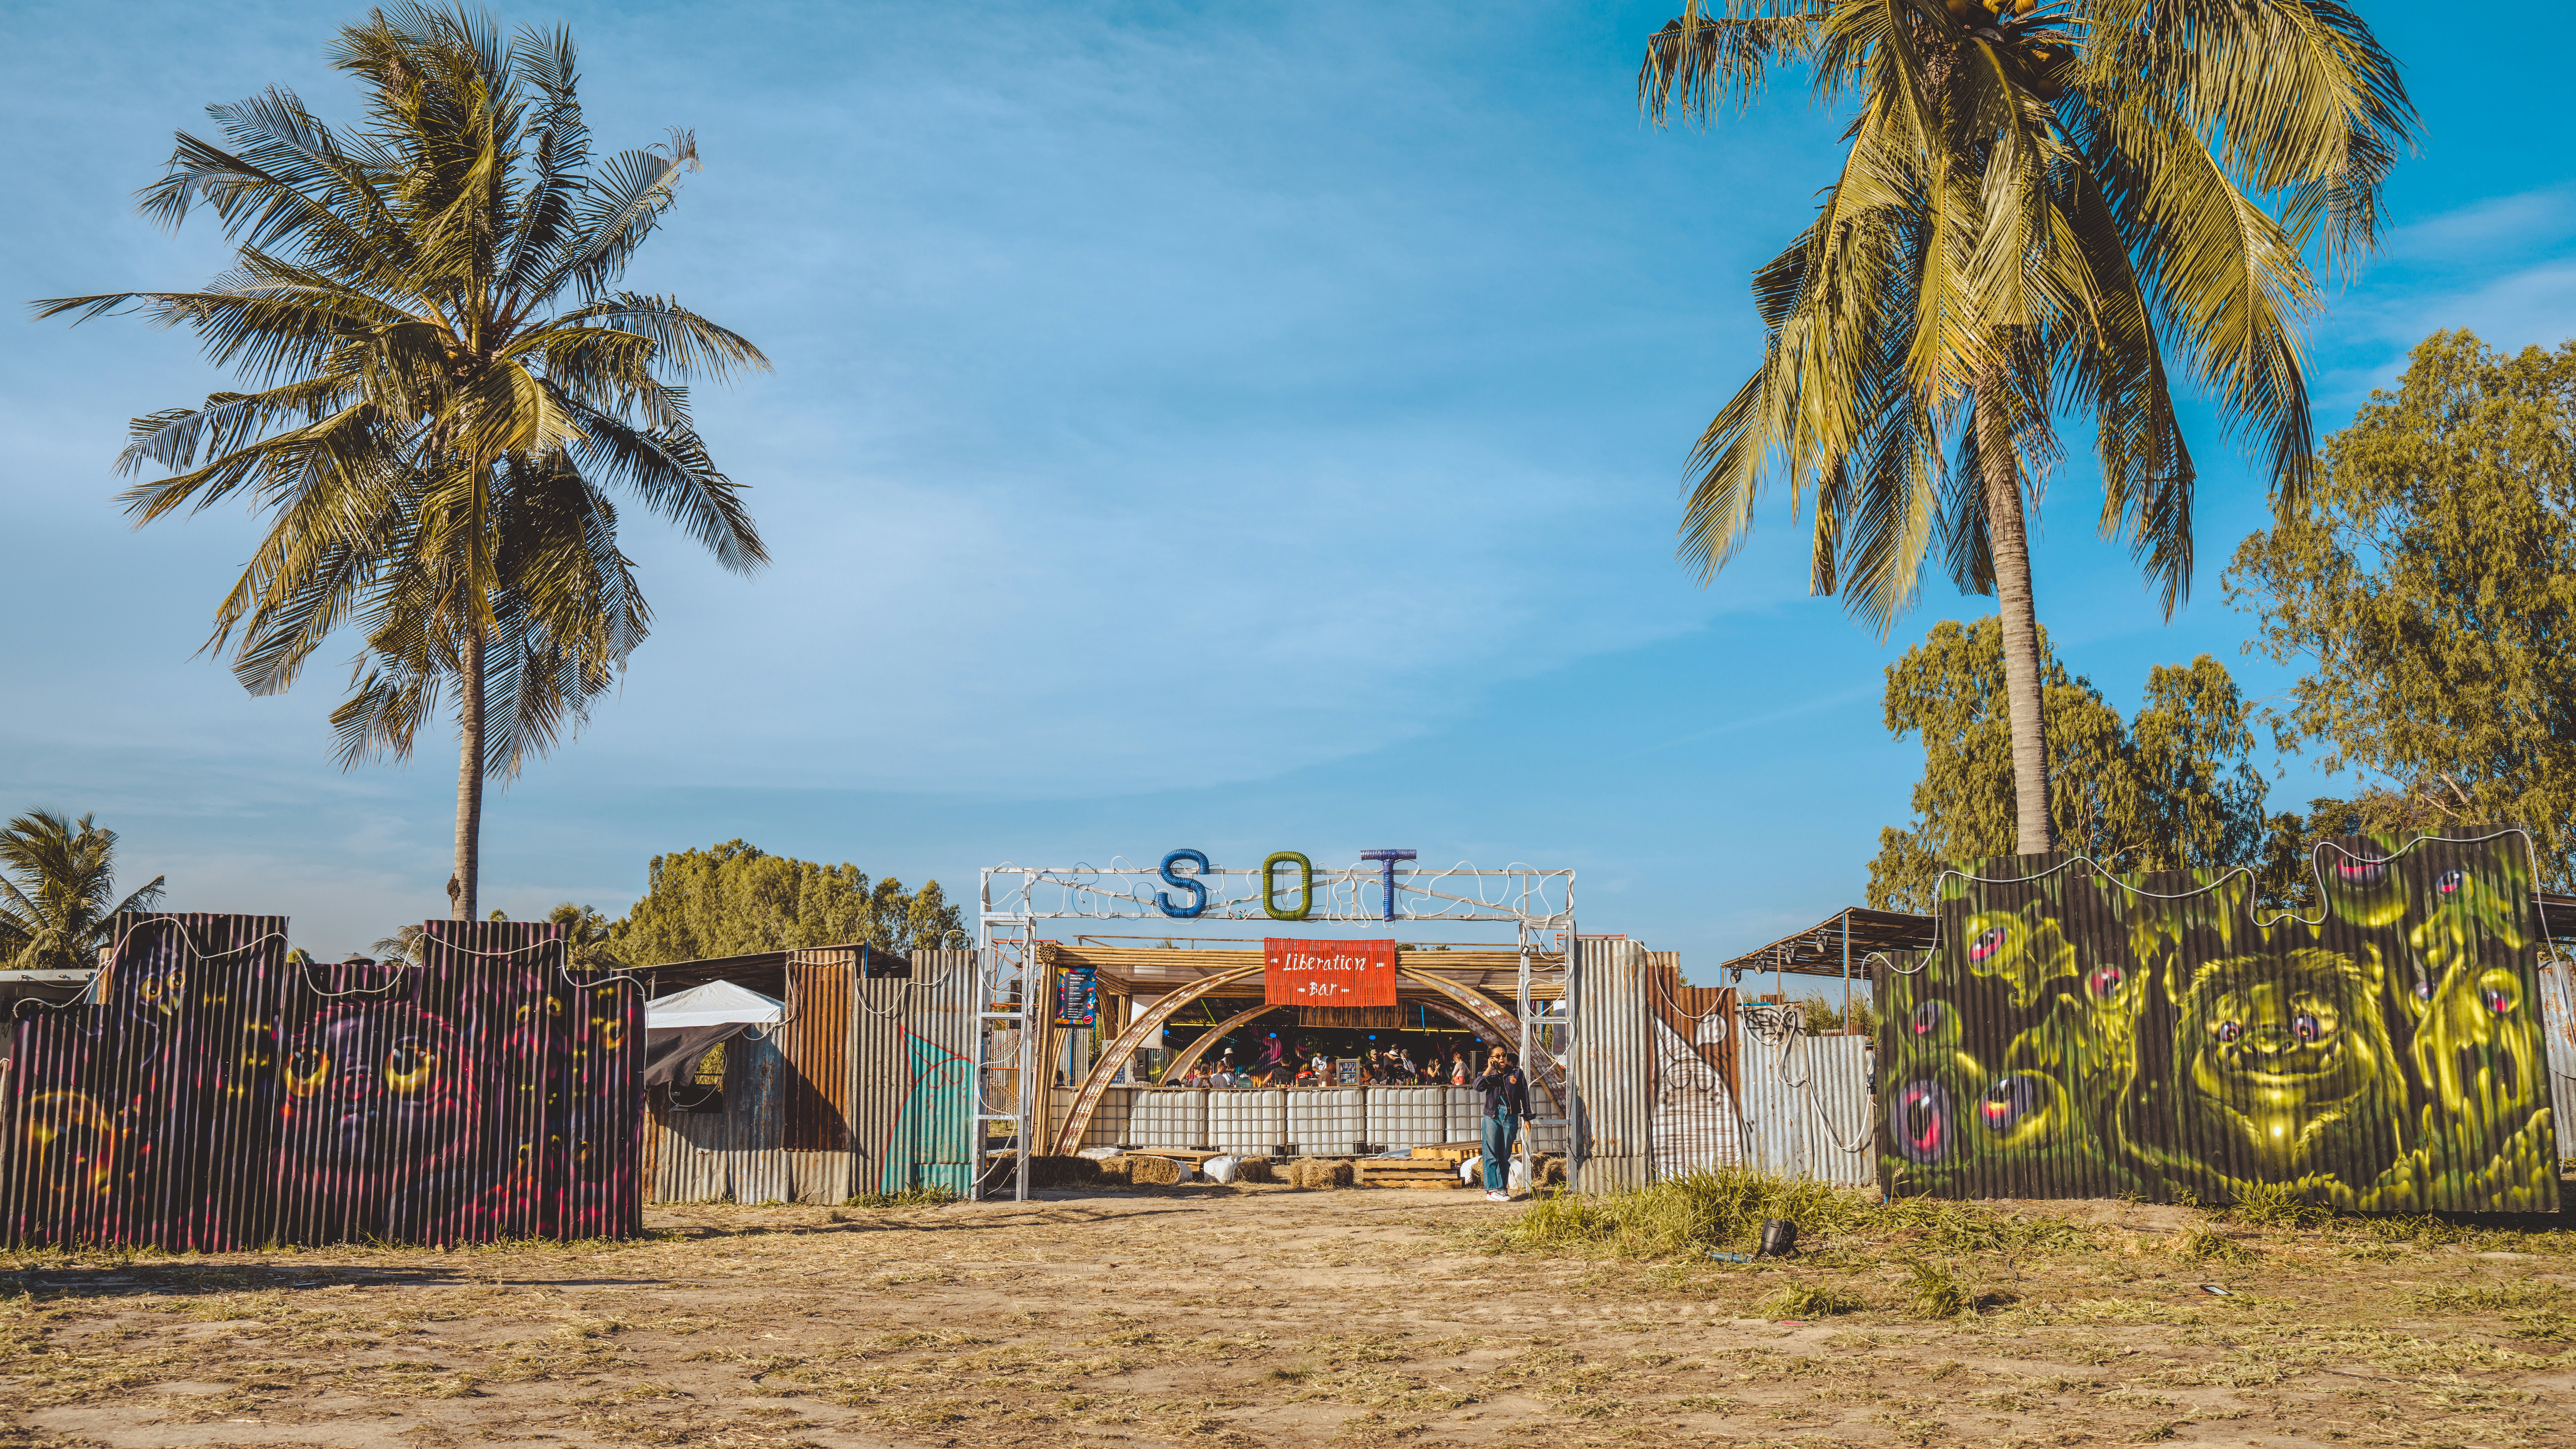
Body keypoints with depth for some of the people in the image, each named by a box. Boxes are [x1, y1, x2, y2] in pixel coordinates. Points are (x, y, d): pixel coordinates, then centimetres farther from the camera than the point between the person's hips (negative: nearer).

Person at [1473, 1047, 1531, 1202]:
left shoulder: (1516, 1073, 7)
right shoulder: (1490, 1075, 8)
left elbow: (1524, 1096, 9)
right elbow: (1478, 1086, -12)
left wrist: (1526, 1118, 5)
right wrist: (1489, 1069, -10)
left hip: (1511, 1118, 0)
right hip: (1492, 1116, 0)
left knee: (1505, 1156, 4)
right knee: (1491, 1155, -5)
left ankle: (1502, 1189, 8)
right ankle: (1493, 1190, -5)